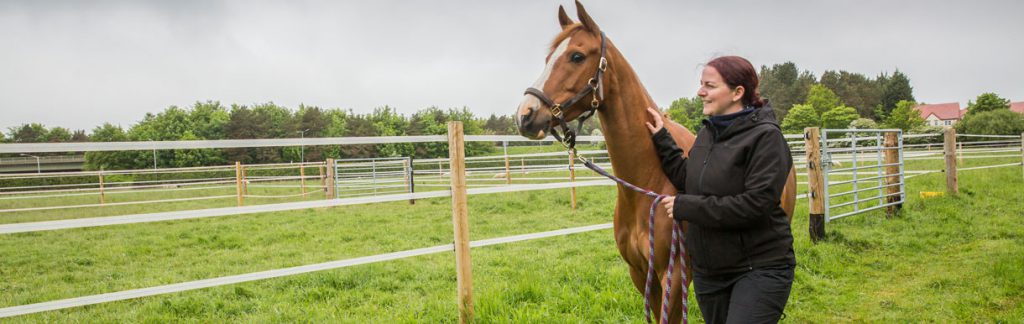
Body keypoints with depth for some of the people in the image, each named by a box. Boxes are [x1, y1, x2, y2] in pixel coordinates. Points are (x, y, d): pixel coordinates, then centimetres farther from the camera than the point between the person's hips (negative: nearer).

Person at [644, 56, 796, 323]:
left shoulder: (765, 136, -15)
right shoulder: (708, 133, 8)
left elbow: (756, 204, -23)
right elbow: (689, 180, 11)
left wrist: (686, 207, -22)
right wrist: (662, 140, 4)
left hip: (759, 268, -7)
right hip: (708, 270, 8)